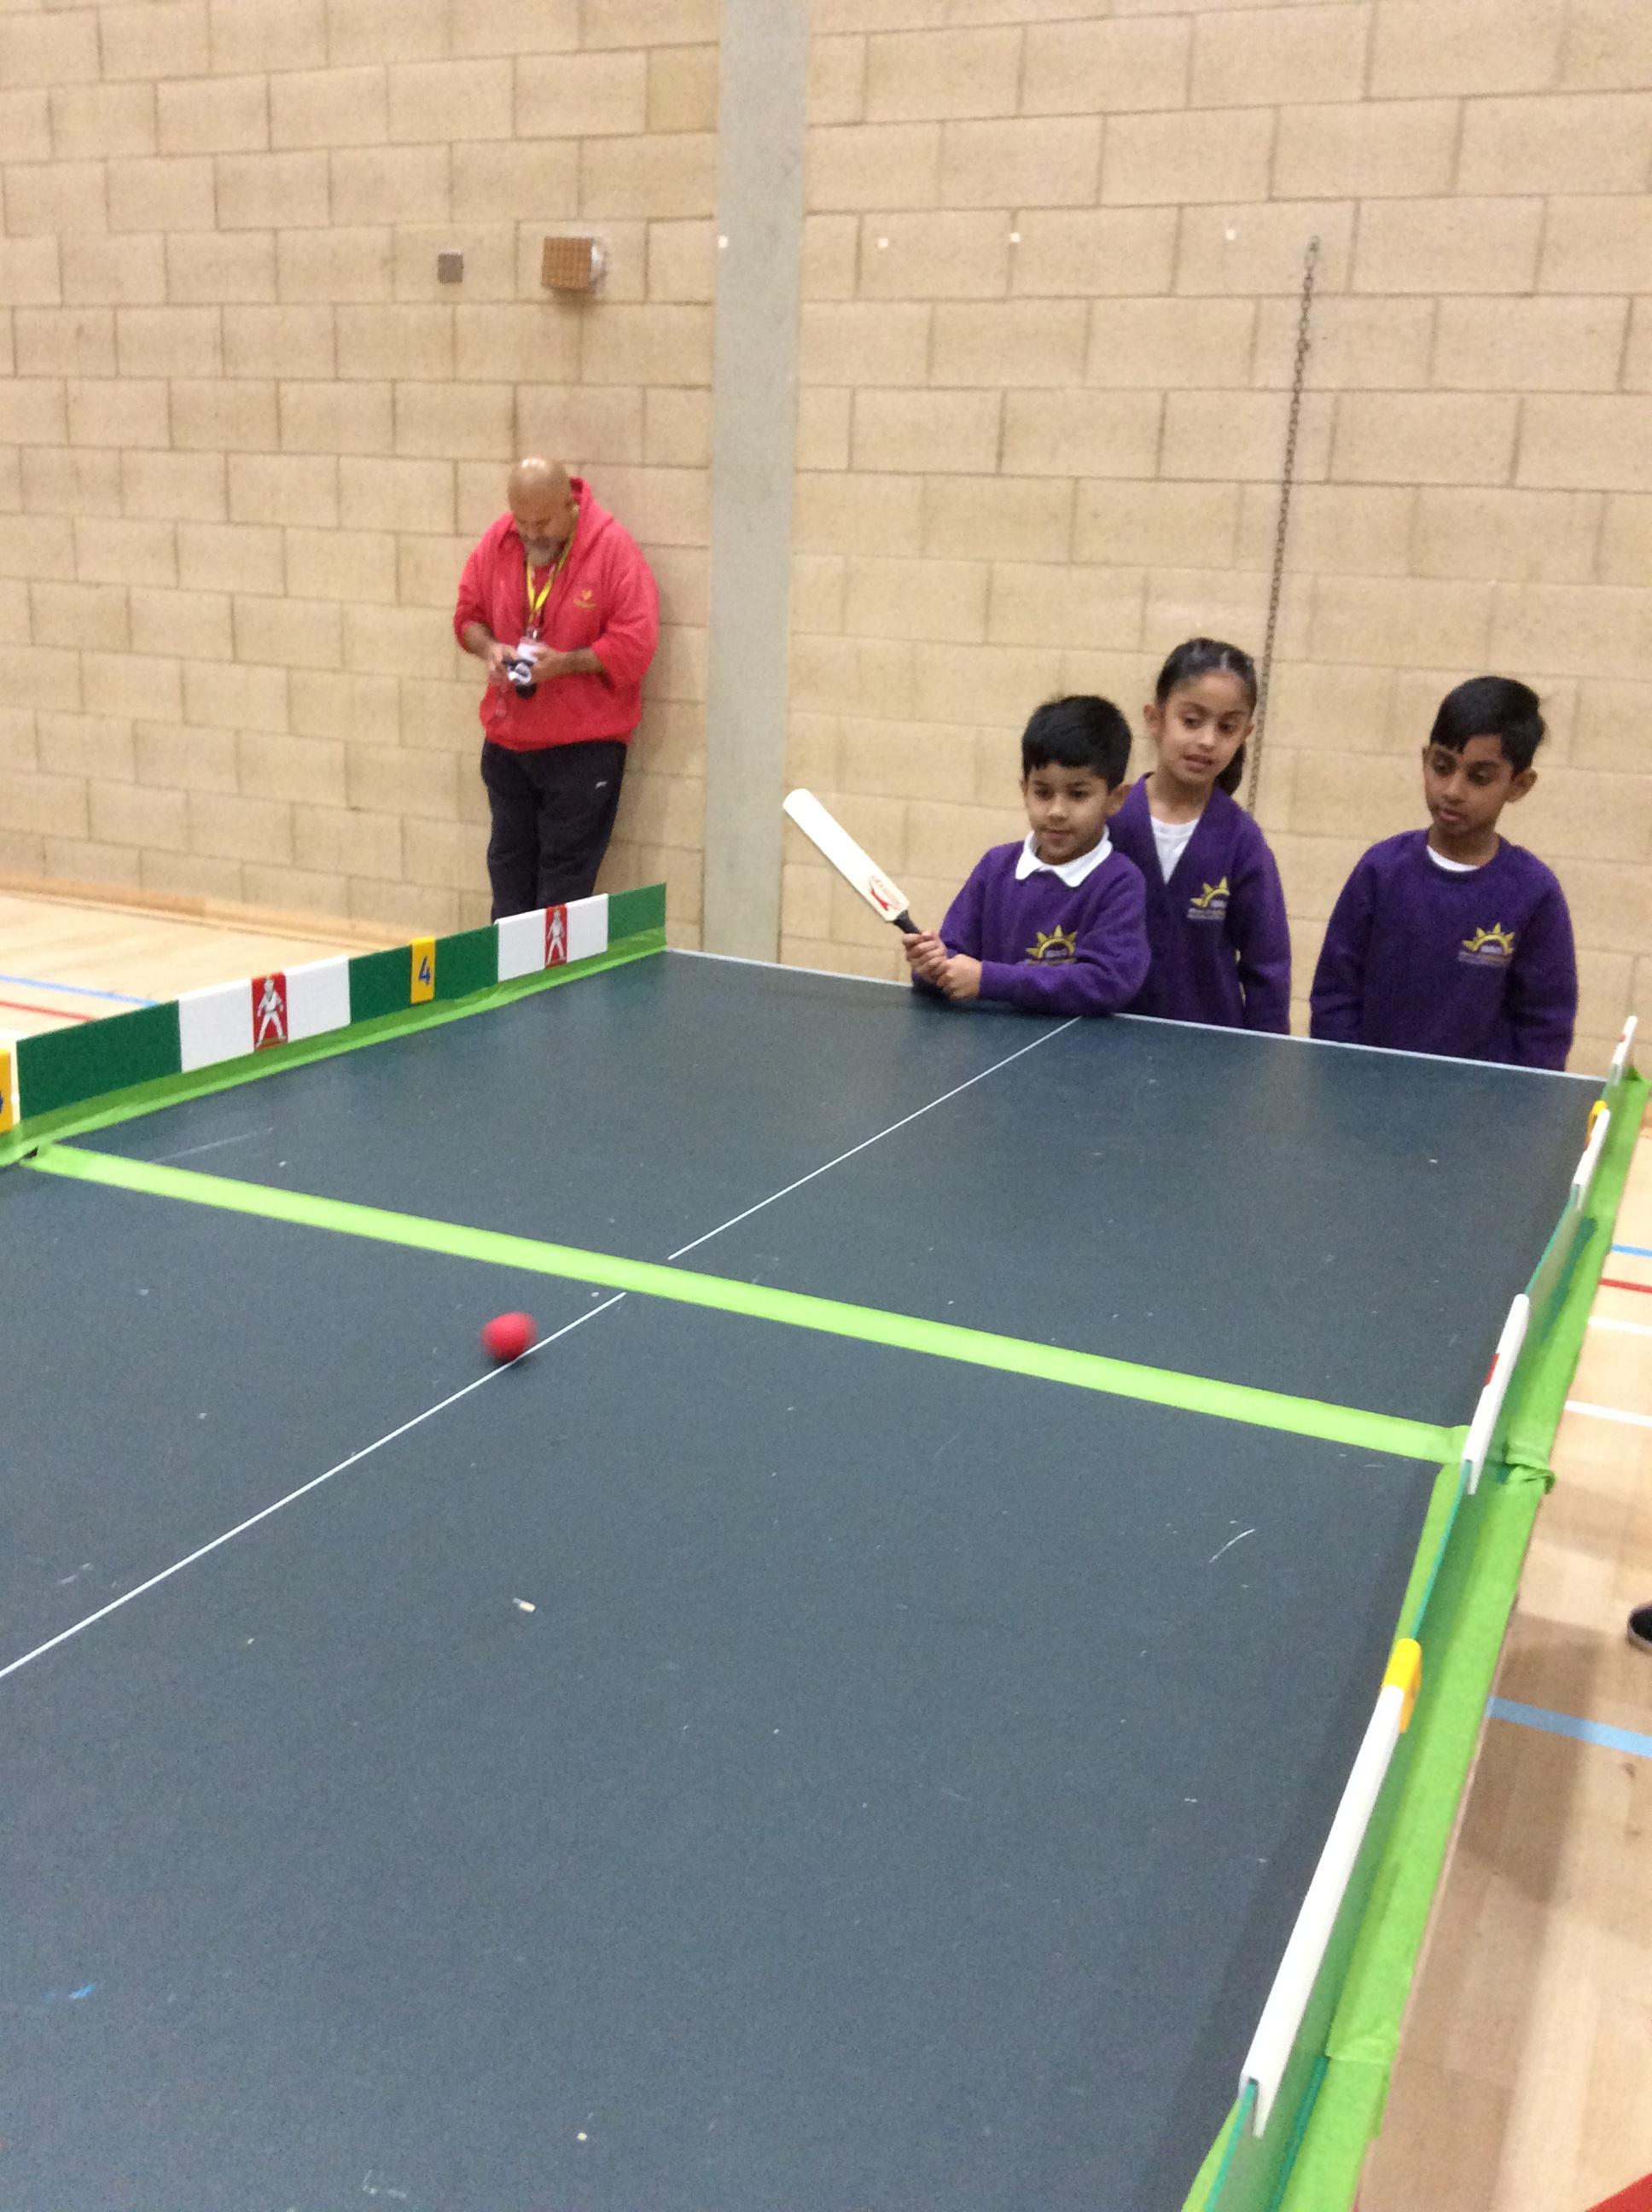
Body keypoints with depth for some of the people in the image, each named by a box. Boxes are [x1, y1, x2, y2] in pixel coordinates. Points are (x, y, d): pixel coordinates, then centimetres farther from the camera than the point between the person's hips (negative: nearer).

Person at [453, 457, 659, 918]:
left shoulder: (614, 548, -14)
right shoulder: (497, 540, 1)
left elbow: (634, 645, -17)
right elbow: (468, 615, 11)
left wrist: (564, 662, -26)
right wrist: (488, 648, -11)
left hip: (584, 745, -5)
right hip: (506, 738, 6)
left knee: (565, 875, -1)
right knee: (508, 865, 16)